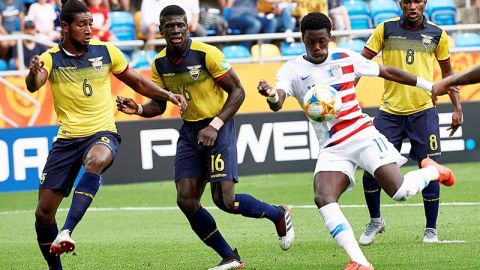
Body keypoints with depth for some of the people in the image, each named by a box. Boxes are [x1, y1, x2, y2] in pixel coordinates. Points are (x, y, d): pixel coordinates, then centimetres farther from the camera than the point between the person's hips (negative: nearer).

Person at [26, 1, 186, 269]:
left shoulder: (105, 51, 3)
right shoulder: (51, 58, -3)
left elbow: (137, 82, 16)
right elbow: (33, 86, -24)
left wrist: (168, 95, 3)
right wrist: (34, 74, -47)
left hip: (102, 133, -1)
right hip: (67, 138, 1)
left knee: (96, 161, -39)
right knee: (44, 212, -2)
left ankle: (66, 232, -44)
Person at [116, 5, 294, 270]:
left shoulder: (207, 54, -16)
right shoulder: (159, 64, 0)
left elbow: (237, 92, -12)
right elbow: (159, 104, 12)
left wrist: (215, 126, -20)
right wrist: (138, 109, -10)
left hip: (218, 127, -6)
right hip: (189, 131, 6)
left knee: (224, 200, -16)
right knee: (186, 200, -6)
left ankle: (278, 214, 14)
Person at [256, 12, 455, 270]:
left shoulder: (345, 58, 4)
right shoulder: (292, 70, -1)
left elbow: (388, 72, 14)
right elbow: (277, 104, -19)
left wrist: (431, 86, 18)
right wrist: (271, 95, -45)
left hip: (363, 135, -1)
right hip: (331, 149, 1)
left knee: (399, 191, -16)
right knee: (323, 199, -25)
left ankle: (432, 171, 19)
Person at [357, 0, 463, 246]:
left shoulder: (436, 34, 3)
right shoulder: (385, 30, -1)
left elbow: (447, 72, 14)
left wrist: (457, 108, 10)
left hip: (423, 112, 0)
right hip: (390, 112, 0)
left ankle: (431, 228, 13)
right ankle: (375, 221, 19)